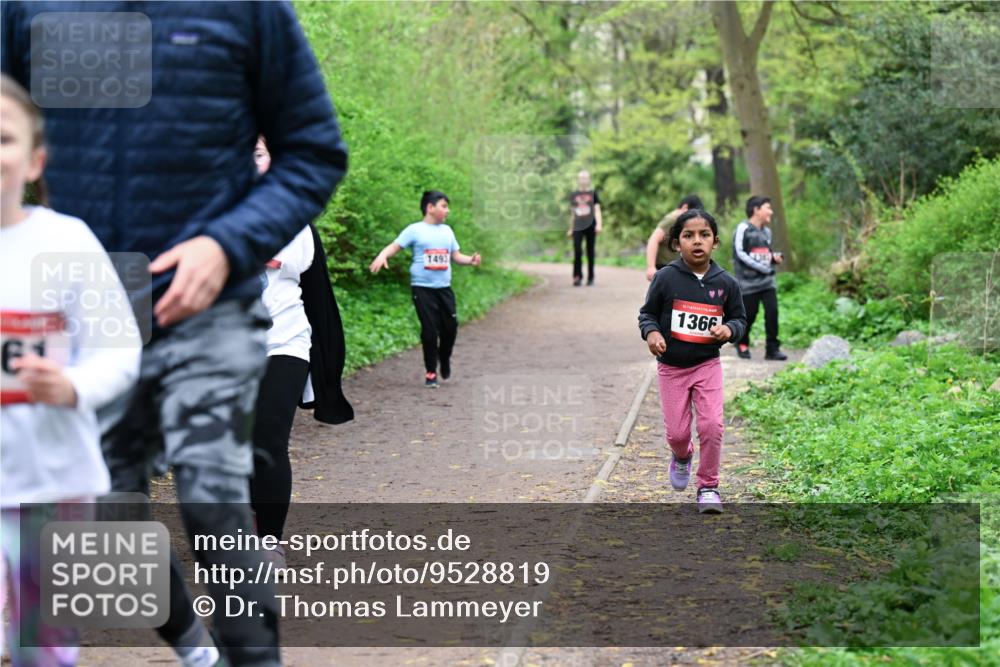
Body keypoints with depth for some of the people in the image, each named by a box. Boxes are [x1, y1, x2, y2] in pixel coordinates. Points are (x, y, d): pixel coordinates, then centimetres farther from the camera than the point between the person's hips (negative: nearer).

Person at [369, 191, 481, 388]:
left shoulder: (447, 231, 12)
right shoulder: (415, 230, -3)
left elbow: (456, 255, 16)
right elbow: (395, 246, -10)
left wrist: (470, 260, -4)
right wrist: (382, 256, -30)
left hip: (444, 288, 5)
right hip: (423, 288, -5)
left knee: (450, 327, 4)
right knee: (430, 329, -6)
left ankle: (445, 361, 32)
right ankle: (431, 372, 7)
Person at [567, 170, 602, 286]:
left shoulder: (593, 193, 5)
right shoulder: (574, 195, 11)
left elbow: (597, 209, 0)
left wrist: (599, 224, -13)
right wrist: (571, 229, 18)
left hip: (590, 225, -1)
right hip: (578, 226, 1)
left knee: (590, 252, 4)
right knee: (577, 250, -13)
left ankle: (590, 278, 12)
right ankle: (577, 276, -7)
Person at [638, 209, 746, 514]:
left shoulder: (726, 283, -5)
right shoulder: (665, 278, -11)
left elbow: (739, 318, 6)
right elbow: (647, 313, -1)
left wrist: (729, 329, -16)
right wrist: (651, 332, -21)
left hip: (707, 365, 1)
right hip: (671, 367, 0)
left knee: (712, 426, -11)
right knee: (677, 432, 3)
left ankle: (708, 486, 8)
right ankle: (682, 457, 41)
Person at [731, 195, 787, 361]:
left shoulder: (766, 231, 14)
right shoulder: (743, 228, -6)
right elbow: (739, 253, -12)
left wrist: (774, 258, 1)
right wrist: (760, 267, -16)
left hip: (767, 280, 5)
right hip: (749, 281, -5)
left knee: (772, 312, -6)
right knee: (749, 315, 2)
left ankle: (772, 349, 0)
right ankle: (742, 344, 26)